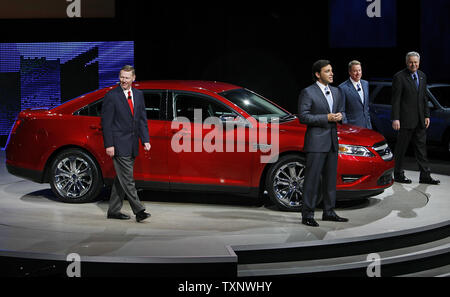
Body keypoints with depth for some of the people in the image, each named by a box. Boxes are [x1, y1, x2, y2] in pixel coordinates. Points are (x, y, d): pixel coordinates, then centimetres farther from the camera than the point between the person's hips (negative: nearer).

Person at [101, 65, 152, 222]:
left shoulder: (138, 95, 12)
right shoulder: (111, 96, -6)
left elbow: (142, 119, 14)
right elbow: (106, 122, -8)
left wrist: (145, 140, 4)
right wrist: (109, 145, -13)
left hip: (132, 145, 6)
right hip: (119, 144, -6)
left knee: (122, 178, 11)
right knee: (127, 179, -7)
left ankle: (114, 210, 19)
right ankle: (138, 210, -7)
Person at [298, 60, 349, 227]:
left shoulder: (336, 92, 15)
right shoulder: (308, 93, -7)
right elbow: (303, 117, -13)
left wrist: (339, 116, -2)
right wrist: (326, 118, -17)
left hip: (332, 141, 7)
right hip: (316, 142, -7)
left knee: (330, 178, 12)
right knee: (312, 179, -6)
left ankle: (329, 212, 21)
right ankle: (307, 215, -1)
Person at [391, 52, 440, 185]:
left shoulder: (422, 76, 12)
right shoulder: (399, 77, -8)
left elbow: (424, 97, 17)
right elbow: (395, 99, -11)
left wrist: (426, 115, 11)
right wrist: (395, 119, -16)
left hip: (420, 120, 6)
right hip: (405, 119, -6)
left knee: (421, 147, 7)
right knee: (401, 148, 3)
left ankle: (425, 176, 11)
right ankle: (398, 175, 13)